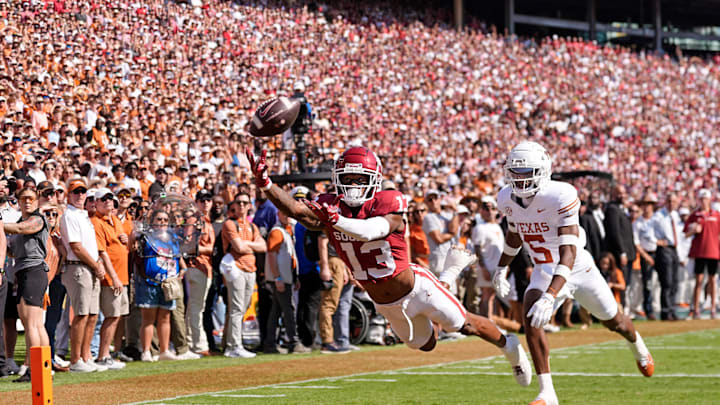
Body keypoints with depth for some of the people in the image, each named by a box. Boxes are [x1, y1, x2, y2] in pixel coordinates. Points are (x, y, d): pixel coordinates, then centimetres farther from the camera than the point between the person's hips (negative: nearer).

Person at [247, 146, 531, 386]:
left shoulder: (387, 205, -26)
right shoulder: (331, 209, -12)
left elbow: (373, 230, -47)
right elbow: (297, 210, -29)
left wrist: (338, 221, -65)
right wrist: (265, 184, -44)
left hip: (416, 288, -6)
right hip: (386, 306, 6)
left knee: (466, 326, 6)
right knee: (425, 344, 29)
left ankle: (509, 346, 39)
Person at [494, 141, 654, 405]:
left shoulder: (560, 197, -33)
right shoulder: (507, 199, -12)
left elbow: (568, 254, -38)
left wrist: (549, 297, -48)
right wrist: (501, 269, 16)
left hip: (579, 268, -3)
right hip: (545, 272, 4)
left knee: (614, 322, 17)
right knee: (531, 320, -24)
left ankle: (638, 348, 54)